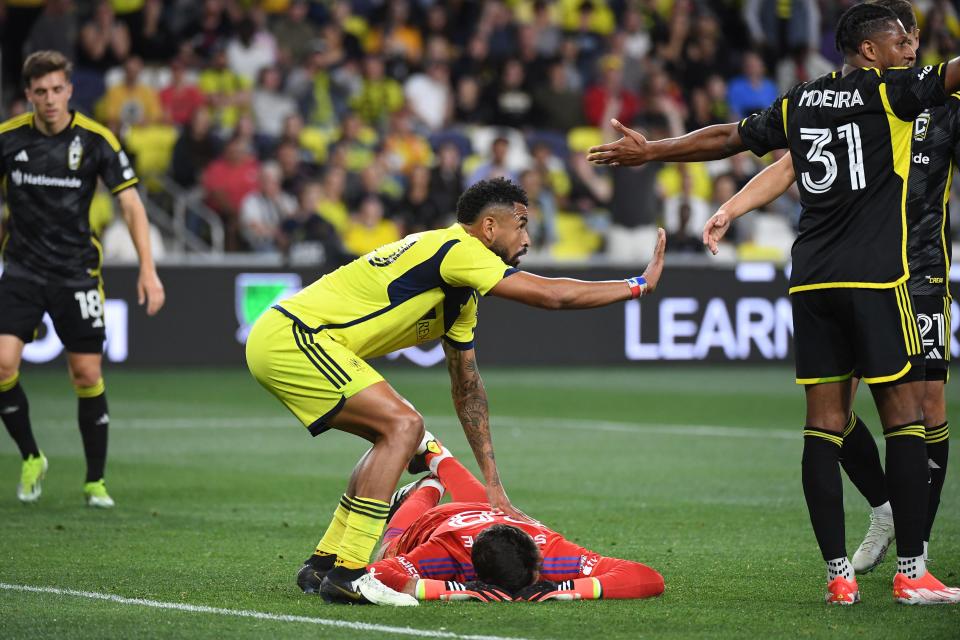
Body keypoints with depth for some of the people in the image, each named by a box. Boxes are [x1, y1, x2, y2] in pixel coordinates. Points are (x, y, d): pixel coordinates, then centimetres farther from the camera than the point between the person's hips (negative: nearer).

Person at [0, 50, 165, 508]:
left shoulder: (96, 140, -7)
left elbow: (131, 204, -7)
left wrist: (148, 269, -16)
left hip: (76, 272, -1)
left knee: (87, 374, 0)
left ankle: (96, 481, 15)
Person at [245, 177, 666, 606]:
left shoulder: (462, 296, 18)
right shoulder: (456, 248, -13)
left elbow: (466, 386, 24)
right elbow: (551, 295, -17)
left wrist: (492, 483, 21)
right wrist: (639, 285, -5)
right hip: (289, 335, -11)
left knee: (396, 433, 16)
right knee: (402, 425, -17)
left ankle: (325, 562, 18)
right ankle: (348, 573, -18)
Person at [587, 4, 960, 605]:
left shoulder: (799, 103, 16)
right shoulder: (888, 90, -1)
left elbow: (726, 137, 22)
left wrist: (650, 150, 33)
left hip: (811, 280, 6)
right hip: (876, 277, -6)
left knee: (825, 422, 4)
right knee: (905, 415, -3)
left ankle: (838, 574, 3)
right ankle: (911, 573, -5)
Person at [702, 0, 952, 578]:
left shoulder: (943, 100, 1)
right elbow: (790, 166, 7)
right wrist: (731, 210, -4)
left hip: (921, 271, -2)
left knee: (928, 400, -5)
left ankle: (919, 542, 6)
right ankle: (883, 508, 17)